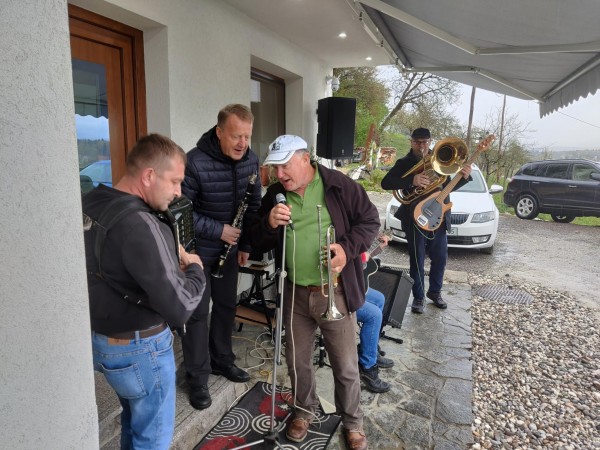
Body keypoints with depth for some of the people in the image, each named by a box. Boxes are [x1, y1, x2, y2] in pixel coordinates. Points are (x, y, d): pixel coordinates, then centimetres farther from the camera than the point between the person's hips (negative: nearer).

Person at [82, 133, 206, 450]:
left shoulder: (89, 205, -1)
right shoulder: (138, 225, -30)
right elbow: (179, 309, -30)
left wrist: (169, 256, 3)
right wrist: (195, 268, -12)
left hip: (99, 339, 9)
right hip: (139, 349, -9)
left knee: (134, 421, 30)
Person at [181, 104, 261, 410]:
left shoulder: (250, 160, -5)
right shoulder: (196, 162, -24)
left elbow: (253, 205, 5)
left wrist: (246, 244, 4)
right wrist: (218, 230, -23)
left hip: (229, 247, 6)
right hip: (197, 249, -6)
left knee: (227, 304, 16)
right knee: (197, 312, 2)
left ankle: (221, 360, 37)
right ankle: (197, 377, 20)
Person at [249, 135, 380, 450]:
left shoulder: (339, 186, -10)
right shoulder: (274, 195, 2)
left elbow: (370, 220, -4)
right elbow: (259, 243, 4)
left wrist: (348, 247, -21)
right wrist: (269, 224, -18)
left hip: (335, 293, -3)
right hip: (295, 293, 4)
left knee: (345, 367, 11)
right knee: (297, 361, 19)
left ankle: (352, 422, 36)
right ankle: (304, 411, 45)